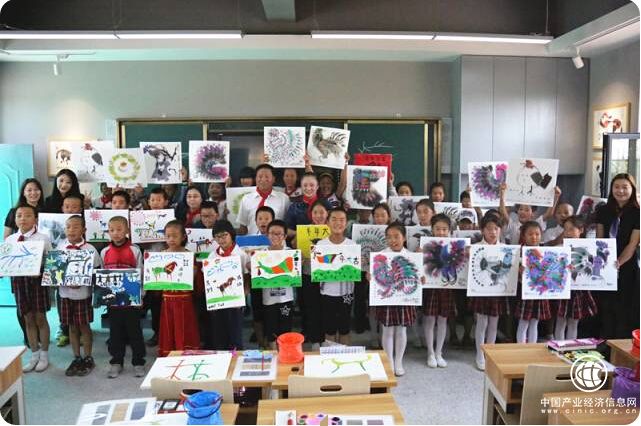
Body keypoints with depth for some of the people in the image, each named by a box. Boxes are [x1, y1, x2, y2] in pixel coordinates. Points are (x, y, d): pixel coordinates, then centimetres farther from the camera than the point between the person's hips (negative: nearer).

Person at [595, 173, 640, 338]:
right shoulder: (603, 211, 7)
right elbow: (599, 239, 8)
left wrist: (618, 263, -20)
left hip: (627, 267, -3)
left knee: (625, 310, 1)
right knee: (606, 307, 8)